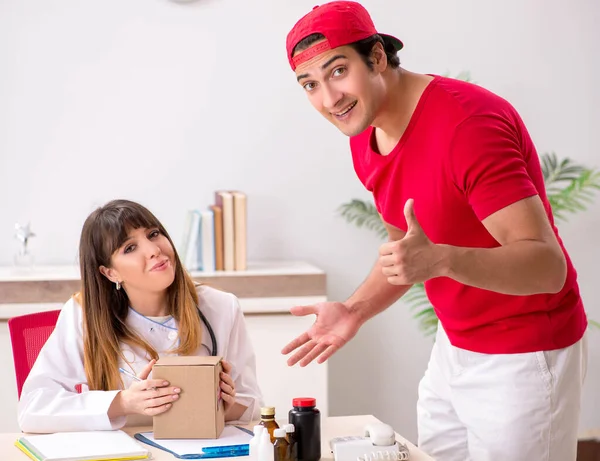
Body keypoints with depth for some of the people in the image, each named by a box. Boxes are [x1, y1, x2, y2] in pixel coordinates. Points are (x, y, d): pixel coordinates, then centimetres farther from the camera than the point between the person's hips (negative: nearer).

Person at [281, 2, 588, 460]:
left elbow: (547, 265, -30)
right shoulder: (366, 138, 0)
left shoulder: (467, 123, -27)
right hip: (455, 348, 8)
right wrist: (355, 310, -1)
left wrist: (441, 260, -45)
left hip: (522, 356, -8)